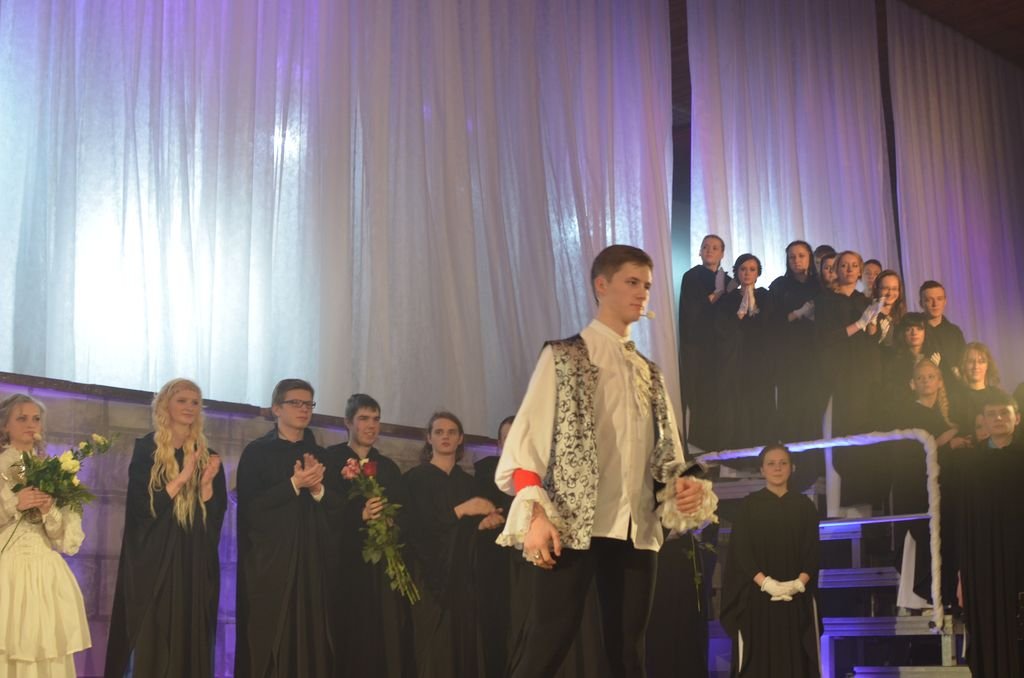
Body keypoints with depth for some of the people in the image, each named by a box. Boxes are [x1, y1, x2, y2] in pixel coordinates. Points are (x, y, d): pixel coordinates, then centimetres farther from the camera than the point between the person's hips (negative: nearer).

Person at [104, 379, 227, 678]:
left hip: (195, 563, 3)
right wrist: (182, 477, -15)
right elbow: (141, 506, -8)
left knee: (190, 640, 1)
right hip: (154, 560, -3)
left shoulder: (207, 456, 11)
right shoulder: (146, 449, 1)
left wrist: (206, 482, -11)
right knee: (152, 642, -5)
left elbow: (216, 514, 6)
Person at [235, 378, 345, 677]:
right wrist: (295, 484, -16)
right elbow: (249, 507, -9)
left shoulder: (322, 457, 16)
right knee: (268, 647, -6)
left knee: (312, 645, 1)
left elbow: (339, 508, 8)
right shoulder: (257, 452, 2)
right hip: (270, 563, -4)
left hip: (314, 564, 4)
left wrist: (317, 489, -10)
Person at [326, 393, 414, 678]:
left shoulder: (389, 467, 18)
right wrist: (360, 517, -19)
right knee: (352, 642, -8)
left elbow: (405, 518, 13)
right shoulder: (332, 459, 3)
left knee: (388, 642, -2)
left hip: (386, 568, 4)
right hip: (347, 565, -4)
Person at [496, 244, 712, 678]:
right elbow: (526, 441, -5)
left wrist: (681, 487, -2)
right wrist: (536, 516, -17)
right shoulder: (563, 357, 3)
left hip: (637, 531, 6)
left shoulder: (650, 374, 19)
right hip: (571, 526, -5)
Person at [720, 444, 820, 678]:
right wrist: (765, 583, -16)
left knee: (796, 659, -1)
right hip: (756, 597, -1)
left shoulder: (804, 506, 10)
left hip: (797, 598, 2)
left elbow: (812, 550, 5)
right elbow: (741, 550, -2)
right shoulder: (749, 505, 5)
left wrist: (799, 583, -13)